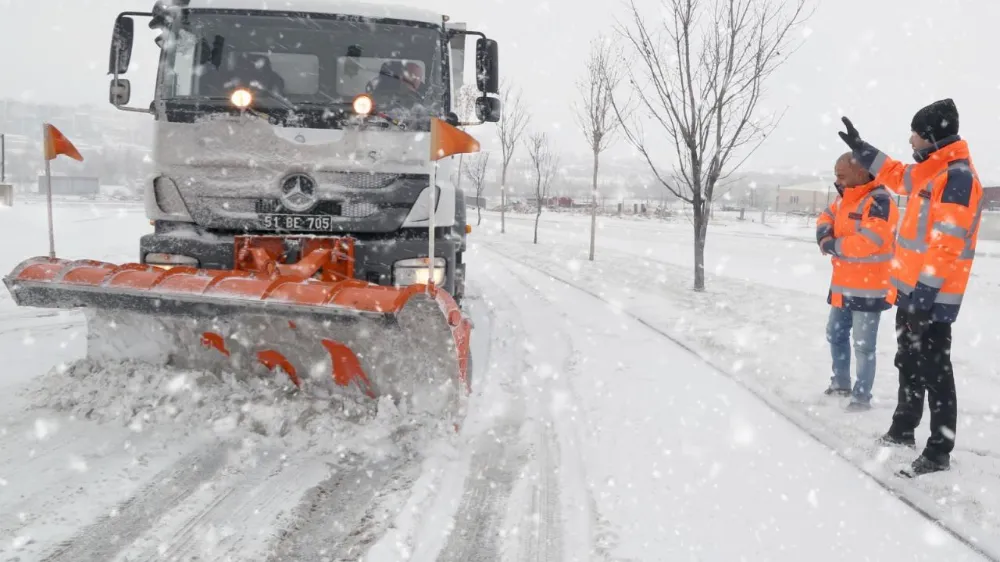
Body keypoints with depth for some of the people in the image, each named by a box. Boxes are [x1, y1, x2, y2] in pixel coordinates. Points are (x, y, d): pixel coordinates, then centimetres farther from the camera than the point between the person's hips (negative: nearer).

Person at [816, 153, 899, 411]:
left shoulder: (879, 202, -19)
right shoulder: (844, 198, 10)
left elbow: (867, 242, -28)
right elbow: (826, 218, 22)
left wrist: (832, 246, -15)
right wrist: (824, 234, -2)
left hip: (868, 288, -9)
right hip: (843, 284, 9)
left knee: (863, 344, -4)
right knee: (835, 334, 18)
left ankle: (862, 397, 5)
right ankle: (841, 383, 34)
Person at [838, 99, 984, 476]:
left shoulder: (956, 176, -17)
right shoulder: (931, 171, 12)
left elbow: (948, 244, -23)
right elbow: (897, 176, 34)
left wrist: (925, 290, -25)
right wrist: (860, 148, 35)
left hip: (931, 296, -10)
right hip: (911, 290, 10)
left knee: (934, 372, -4)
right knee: (909, 364, 19)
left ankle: (939, 452, 4)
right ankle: (902, 431, 33)